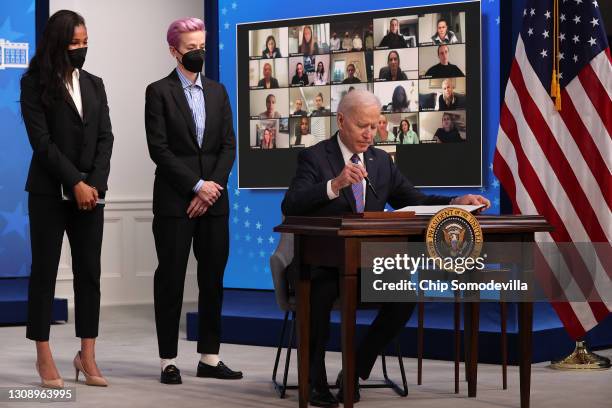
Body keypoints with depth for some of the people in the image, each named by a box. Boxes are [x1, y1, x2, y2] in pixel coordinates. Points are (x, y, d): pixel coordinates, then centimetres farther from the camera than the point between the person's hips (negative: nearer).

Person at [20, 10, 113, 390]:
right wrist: (75, 183, -14)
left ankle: (87, 356, 6)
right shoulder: (35, 84, -2)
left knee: (89, 272, 2)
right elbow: (41, 140, -9)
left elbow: (105, 137, 7)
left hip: (91, 190, 4)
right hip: (50, 191, -4)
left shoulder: (95, 84, 12)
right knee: (45, 271, 0)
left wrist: (94, 183, -7)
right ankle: (45, 358, 5)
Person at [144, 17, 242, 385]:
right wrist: (197, 185, -13)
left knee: (213, 278, 5)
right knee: (171, 278, -1)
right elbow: (159, 149, -9)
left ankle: (210, 358, 12)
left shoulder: (218, 92, 13)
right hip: (174, 200, -5)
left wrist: (214, 187, -7)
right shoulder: (159, 91, -1)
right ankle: (169, 361, 5)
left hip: (214, 199, 5)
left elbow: (228, 145, 7)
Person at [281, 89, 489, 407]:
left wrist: (456, 202, -8)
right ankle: (315, 380, -15)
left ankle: (356, 370, -5)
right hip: (319, 263, -5)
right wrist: (335, 185, -34)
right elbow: (290, 207, -19)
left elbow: (415, 201, 11)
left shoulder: (381, 160, 13)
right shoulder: (314, 157, -4)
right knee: (321, 293, -36)